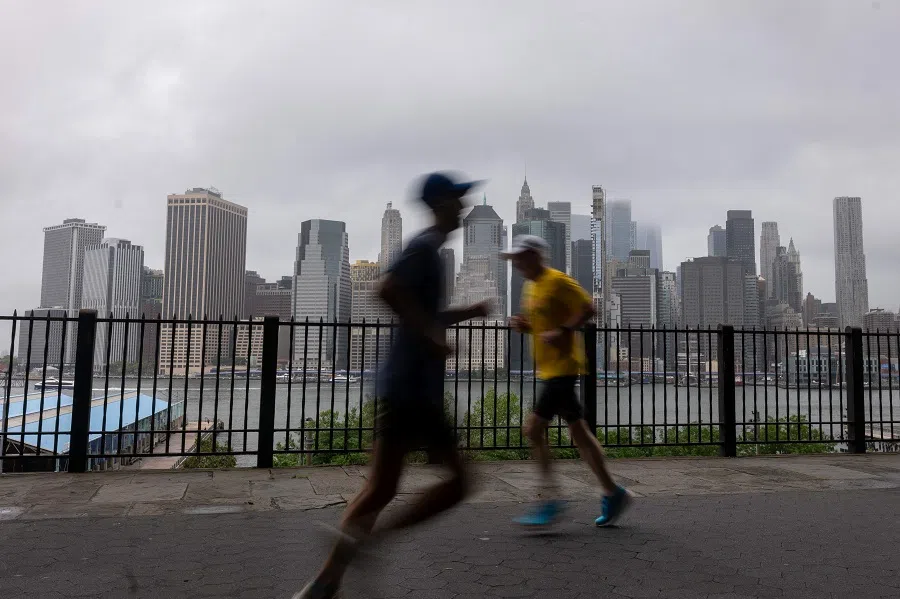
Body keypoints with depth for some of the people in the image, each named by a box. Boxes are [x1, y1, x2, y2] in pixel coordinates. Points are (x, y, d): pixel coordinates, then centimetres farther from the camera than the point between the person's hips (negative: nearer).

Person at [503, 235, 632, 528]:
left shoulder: (558, 281, -10)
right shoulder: (531, 286, 16)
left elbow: (587, 308, -14)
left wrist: (563, 331, -23)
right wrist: (524, 325, 6)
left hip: (562, 367, -10)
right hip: (549, 369, 10)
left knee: (533, 429, -11)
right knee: (578, 432, 12)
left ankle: (550, 501, -4)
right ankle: (613, 493, 21)